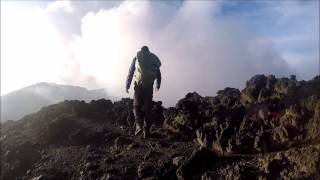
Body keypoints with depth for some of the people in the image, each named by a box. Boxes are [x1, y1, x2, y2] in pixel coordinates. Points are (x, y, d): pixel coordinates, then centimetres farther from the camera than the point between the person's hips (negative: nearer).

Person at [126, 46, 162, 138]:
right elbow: (159, 74, 22)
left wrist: (127, 85, 9)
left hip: (139, 85, -2)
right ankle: (146, 131, 7)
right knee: (148, 108, 7)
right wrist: (158, 85, 37)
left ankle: (139, 125, -10)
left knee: (137, 106, 10)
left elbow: (130, 73, 5)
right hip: (149, 86, 2)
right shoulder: (153, 58, 17)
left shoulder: (136, 58, 11)